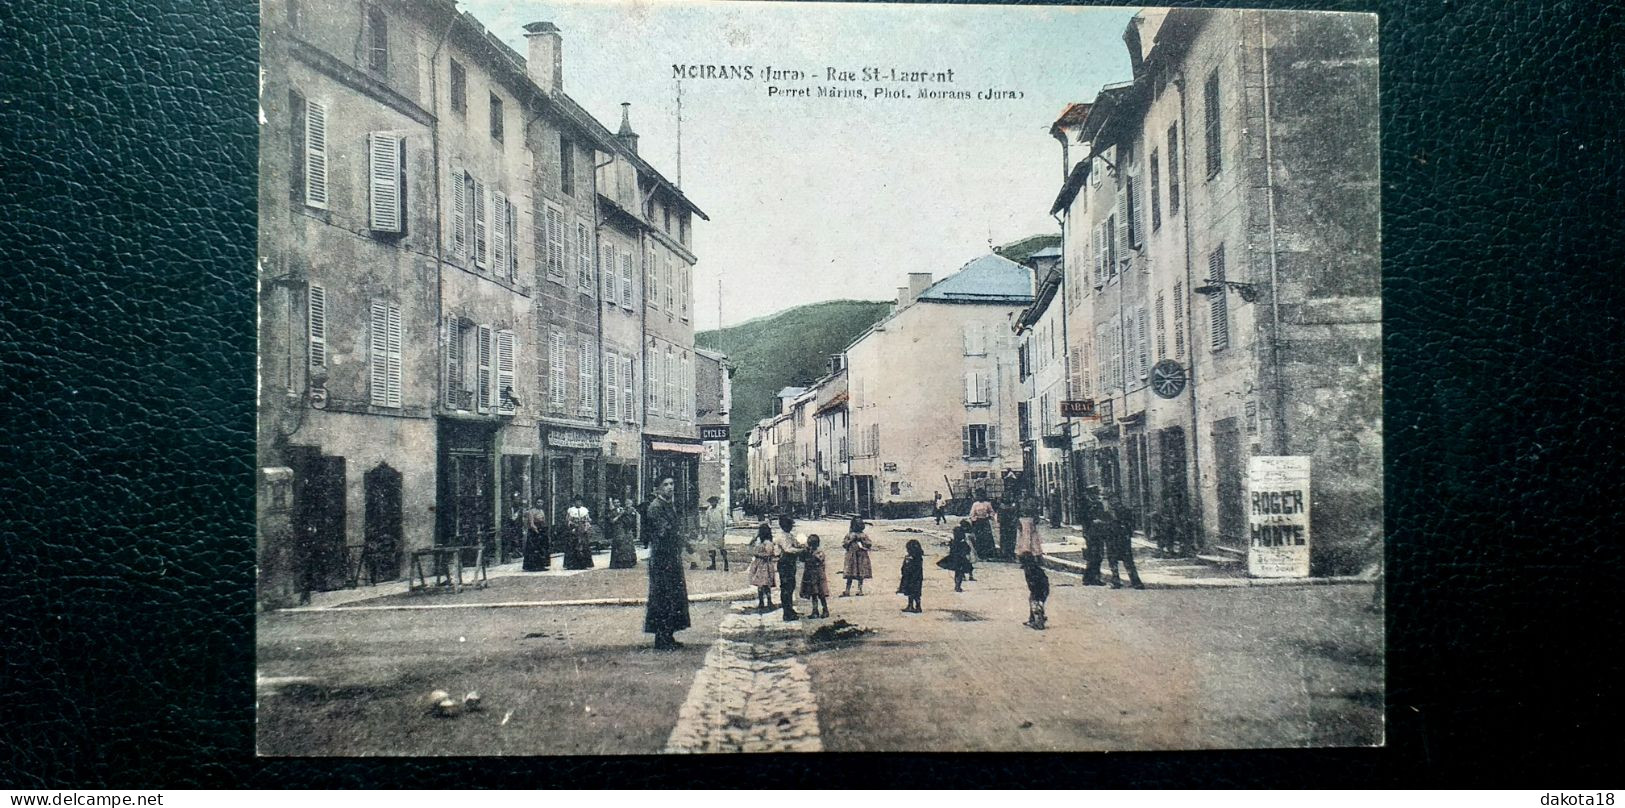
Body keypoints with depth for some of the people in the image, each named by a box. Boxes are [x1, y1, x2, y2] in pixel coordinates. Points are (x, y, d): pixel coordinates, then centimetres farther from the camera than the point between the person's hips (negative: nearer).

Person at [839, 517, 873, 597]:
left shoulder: (864, 535, 9)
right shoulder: (849, 535, 8)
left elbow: (870, 545, 4)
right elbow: (843, 545, 4)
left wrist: (862, 540, -7)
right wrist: (850, 540, -8)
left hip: (862, 557, 1)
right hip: (851, 557, -1)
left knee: (861, 575, -2)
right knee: (850, 575, -4)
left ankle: (860, 590, 6)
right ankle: (847, 591, -3)